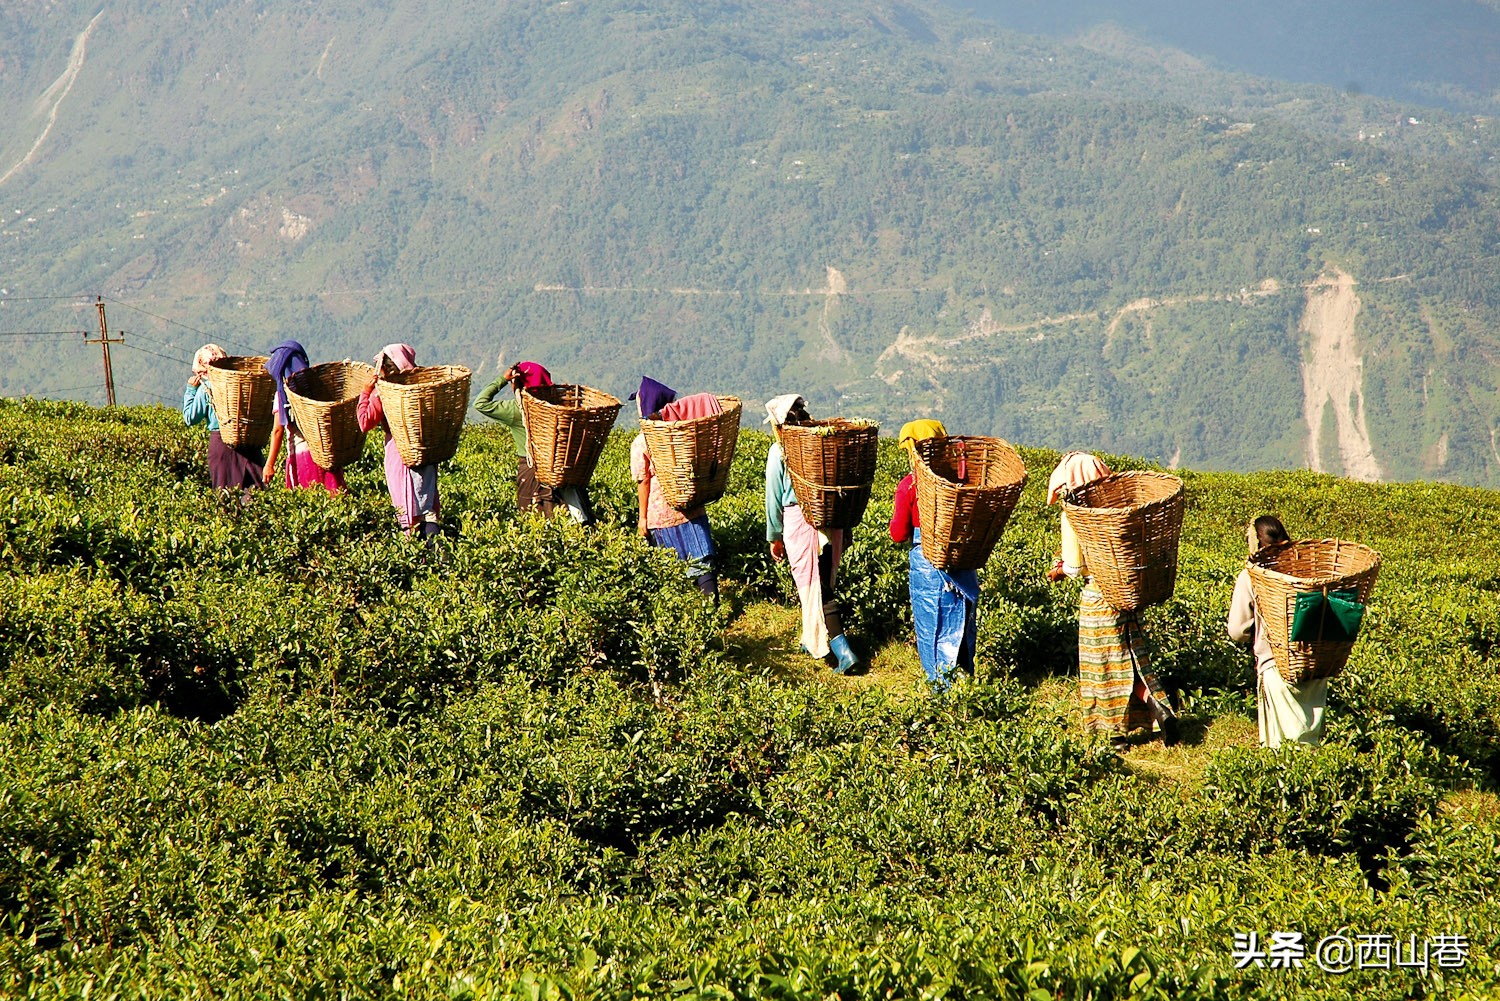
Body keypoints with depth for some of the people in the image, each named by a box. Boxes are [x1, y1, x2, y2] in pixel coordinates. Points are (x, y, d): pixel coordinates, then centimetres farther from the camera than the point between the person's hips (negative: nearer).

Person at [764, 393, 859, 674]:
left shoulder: (779, 451, -7)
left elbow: (774, 498, -2)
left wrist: (774, 537, 9)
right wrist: (845, 528, 17)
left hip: (798, 522, -5)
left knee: (816, 590, -2)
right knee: (824, 584, 18)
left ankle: (842, 650, -11)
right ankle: (813, 640, 33)